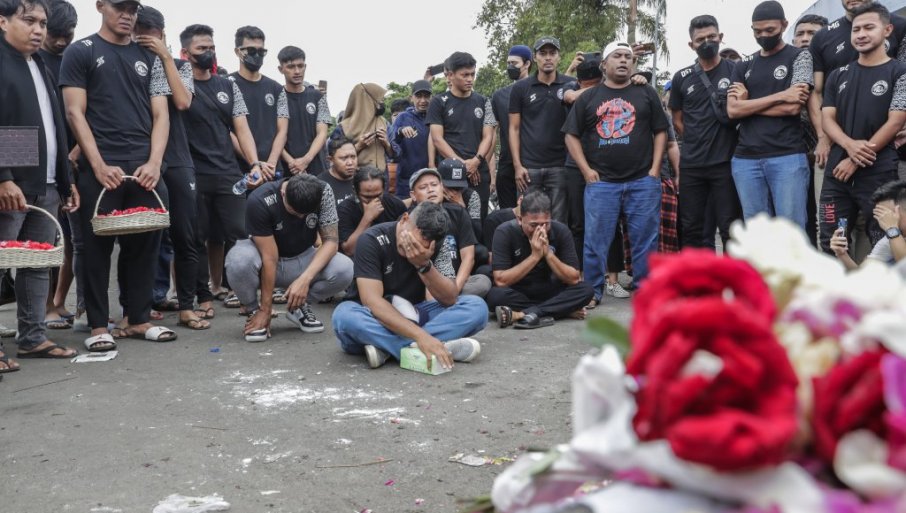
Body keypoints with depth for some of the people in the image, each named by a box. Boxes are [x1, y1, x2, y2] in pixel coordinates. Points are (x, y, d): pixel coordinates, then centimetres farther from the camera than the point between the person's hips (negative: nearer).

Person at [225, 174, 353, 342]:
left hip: (302, 260, 3)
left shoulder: (323, 192, -21)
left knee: (344, 269, -27)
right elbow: (270, 258, -28)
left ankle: (298, 306, 1)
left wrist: (305, 278, -33)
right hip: (266, 264, -3)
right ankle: (254, 312, -6)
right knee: (239, 260, -37)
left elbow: (330, 241, -19)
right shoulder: (260, 201, -29)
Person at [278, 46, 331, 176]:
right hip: (284, 170, -2)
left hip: (315, 168, 2)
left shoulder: (317, 97, 10)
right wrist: (290, 161, -17)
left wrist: (306, 159, -12)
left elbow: (322, 134, 3)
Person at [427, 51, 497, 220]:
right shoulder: (439, 103, 4)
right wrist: (461, 163, -12)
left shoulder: (483, 102, 13)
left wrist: (476, 161, -11)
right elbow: (437, 139, -2)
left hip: (479, 172, 3)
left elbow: (488, 137, 8)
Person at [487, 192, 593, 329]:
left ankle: (522, 314, -29)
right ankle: (562, 310, -23)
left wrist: (548, 253, -27)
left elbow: (574, 279, -14)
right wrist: (534, 256, -29)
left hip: (548, 292, 2)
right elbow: (500, 281, -25)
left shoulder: (561, 231, -12)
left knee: (586, 290, -22)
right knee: (496, 295, -35)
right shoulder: (505, 232, -19)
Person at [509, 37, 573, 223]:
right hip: (529, 167, 0)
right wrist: (517, 165, -3)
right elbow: (514, 129, 4)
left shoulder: (571, 85, 4)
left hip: (560, 166, 0)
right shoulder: (520, 88, 4)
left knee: (559, 222, 4)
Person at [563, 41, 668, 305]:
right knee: (596, 239, -1)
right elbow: (572, 136, 8)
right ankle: (592, 291, 9)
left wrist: (655, 169, -1)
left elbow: (660, 132, 9)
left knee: (645, 239, 2)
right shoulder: (588, 98, 10)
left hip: (643, 181, 0)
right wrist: (586, 170, -2)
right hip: (601, 182, 0)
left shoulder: (646, 93, 11)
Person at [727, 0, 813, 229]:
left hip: (787, 157, -4)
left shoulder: (799, 57, 5)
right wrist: (779, 96, -7)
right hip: (745, 159, 4)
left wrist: (748, 103, 0)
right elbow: (732, 110, 1)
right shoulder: (743, 66, 15)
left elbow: (793, 107, -8)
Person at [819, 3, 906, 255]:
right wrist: (850, 145, -14)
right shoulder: (838, 76, 14)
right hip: (836, 172, 4)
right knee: (831, 246, 5)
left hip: (878, 173, -4)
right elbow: (827, 119, 8)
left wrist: (855, 162, -11)